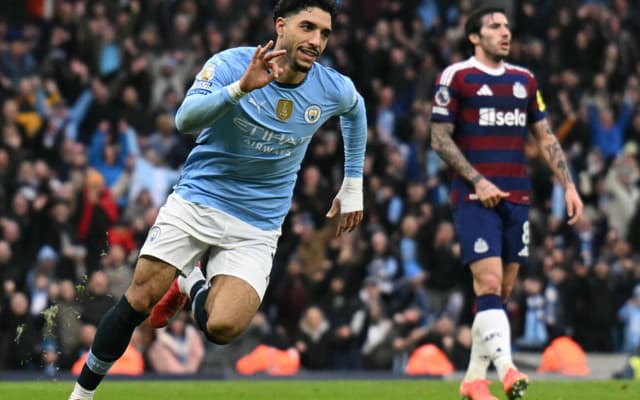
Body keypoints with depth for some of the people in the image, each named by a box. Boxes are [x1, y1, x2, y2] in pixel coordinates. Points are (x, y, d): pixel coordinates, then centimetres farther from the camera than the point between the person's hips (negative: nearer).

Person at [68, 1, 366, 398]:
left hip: (257, 227, 1)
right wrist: (240, 88, -42)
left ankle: (193, 285, 16)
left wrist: (353, 185, 20)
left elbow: (356, 109, 20)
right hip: (196, 201, -1)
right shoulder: (232, 63, -13)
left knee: (223, 327, -19)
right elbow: (185, 119, -28)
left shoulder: (333, 89, -5)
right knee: (139, 299, -13)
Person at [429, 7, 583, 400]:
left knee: (502, 293, 6)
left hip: (517, 199, 6)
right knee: (489, 284, -17)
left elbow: (546, 138, 17)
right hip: (475, 199, -6)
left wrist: (569, 185, 6)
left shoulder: (524, 80, 14)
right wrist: (478, 181, -13)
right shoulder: (456, 77, -1)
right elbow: (440, 138, -4)